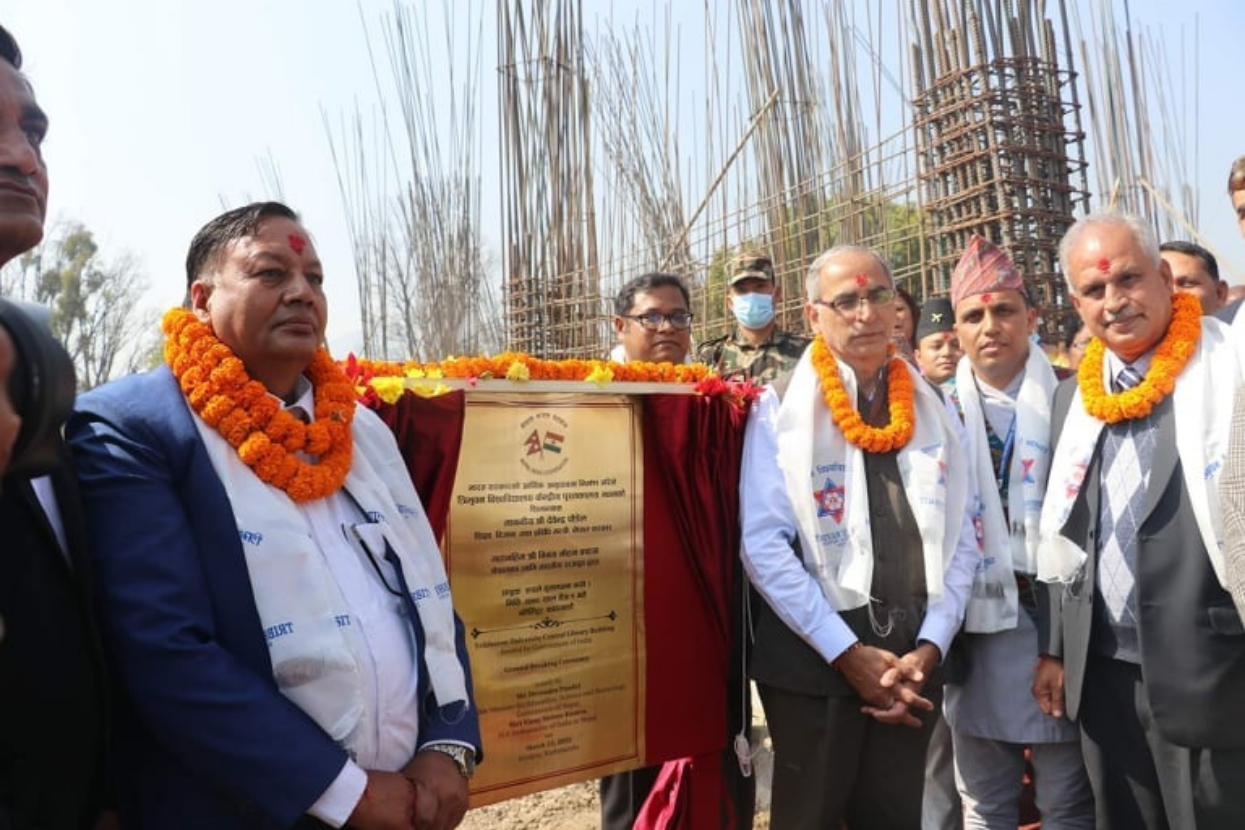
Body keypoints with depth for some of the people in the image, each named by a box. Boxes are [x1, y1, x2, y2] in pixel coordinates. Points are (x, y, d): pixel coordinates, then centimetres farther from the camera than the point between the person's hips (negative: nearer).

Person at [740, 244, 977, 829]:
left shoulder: (932, 411, 8)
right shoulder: (781, 407, -5)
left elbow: (960, 540, 7)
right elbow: (761, 542, -12)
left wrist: (929, 647, -4)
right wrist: (846, 651, -12)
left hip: (912, 658, 4)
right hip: (813, 658, -3)